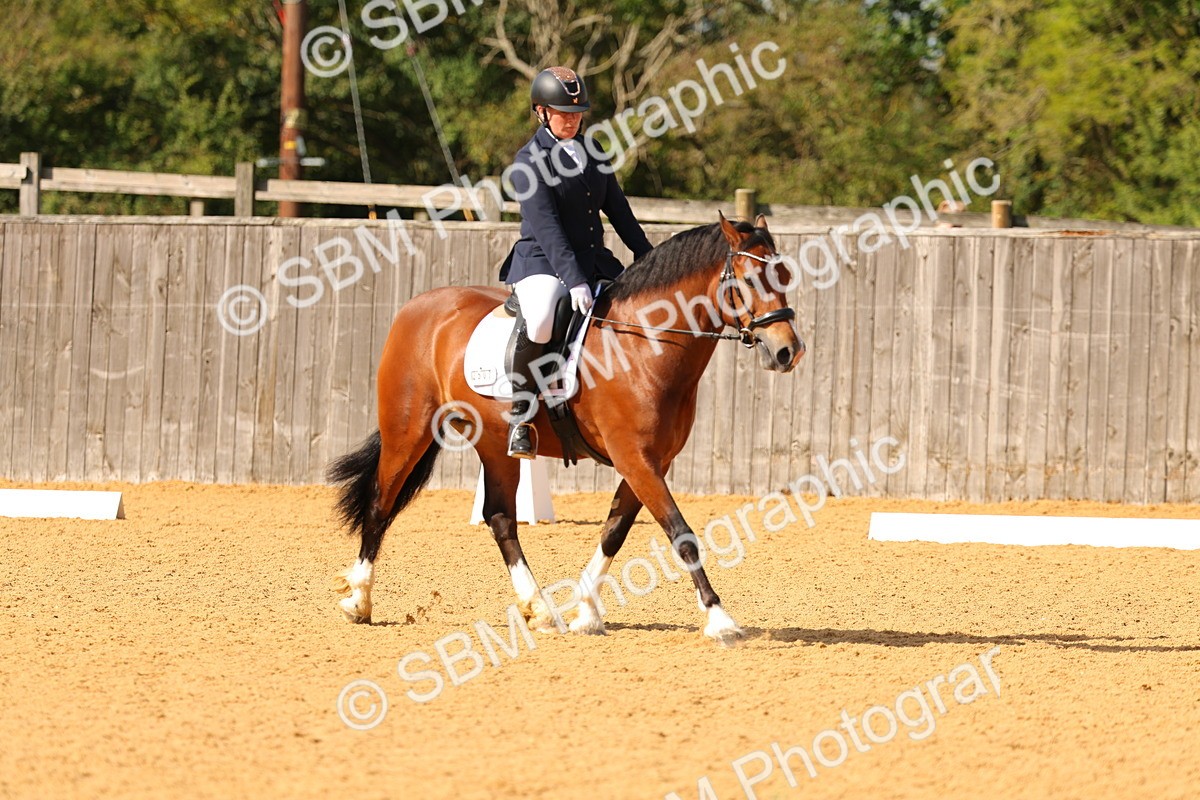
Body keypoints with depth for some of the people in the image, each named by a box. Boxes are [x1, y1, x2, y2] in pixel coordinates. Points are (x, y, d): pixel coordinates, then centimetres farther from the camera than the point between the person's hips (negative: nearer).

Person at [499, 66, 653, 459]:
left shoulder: (591, 153, 14)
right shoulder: (530, 161, -9)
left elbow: (618, 210, 20)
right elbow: (545, 227, -19)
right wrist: (574, 281, -29)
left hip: (595, 262, 8)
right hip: (542, 264, -7)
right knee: (540, 321, -37)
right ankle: (519, 415, -22)